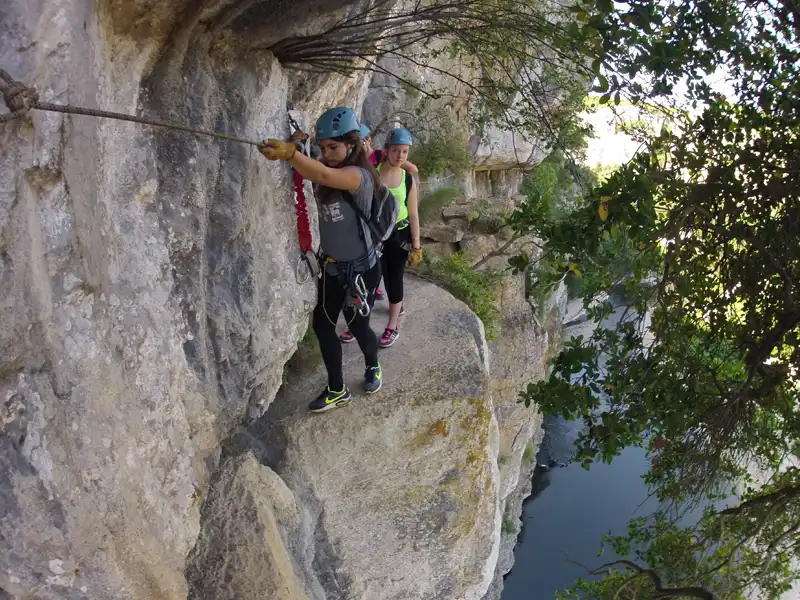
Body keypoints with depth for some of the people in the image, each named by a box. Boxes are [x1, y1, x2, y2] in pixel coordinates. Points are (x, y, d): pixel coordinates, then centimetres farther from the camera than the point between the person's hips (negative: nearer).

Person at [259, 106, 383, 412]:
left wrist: (290, 153, -60)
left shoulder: (359, 175, -25)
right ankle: (337, 390, 23)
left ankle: (373, 367, 44)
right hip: (331, 265, 7)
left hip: (360, 267, -7)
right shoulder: (329, 170, 3)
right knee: (321, 324, 7)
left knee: (357, 326, 11)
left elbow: (324, 175, -44)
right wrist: (293, 151, -31)